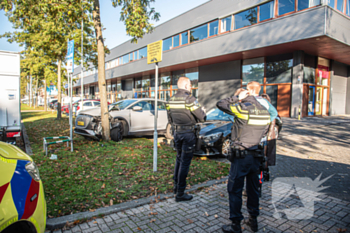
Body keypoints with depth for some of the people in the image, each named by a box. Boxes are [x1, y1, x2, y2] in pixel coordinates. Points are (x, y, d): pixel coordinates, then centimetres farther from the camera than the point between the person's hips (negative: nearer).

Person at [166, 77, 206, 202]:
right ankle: (180, 194, 9)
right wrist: (203, 112, 8)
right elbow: (202, 118, -13)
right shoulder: (189, 99, -16)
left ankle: (176, 186, 32)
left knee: (179, 159, 21)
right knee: (185, 162, 1)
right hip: (188, 134, -7)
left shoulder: (171, 99, 6)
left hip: (176, 132, 7)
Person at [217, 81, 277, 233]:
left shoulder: (243, 108, -17)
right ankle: (253, 220, 33)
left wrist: (238, 98, -4)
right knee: (253, 189, 19)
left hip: (241, 155, -7)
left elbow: (220, 104, -9)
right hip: (256, 155, 7)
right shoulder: (265, 110, 4)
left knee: (234, 190, 5)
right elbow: (264, 131, 14)